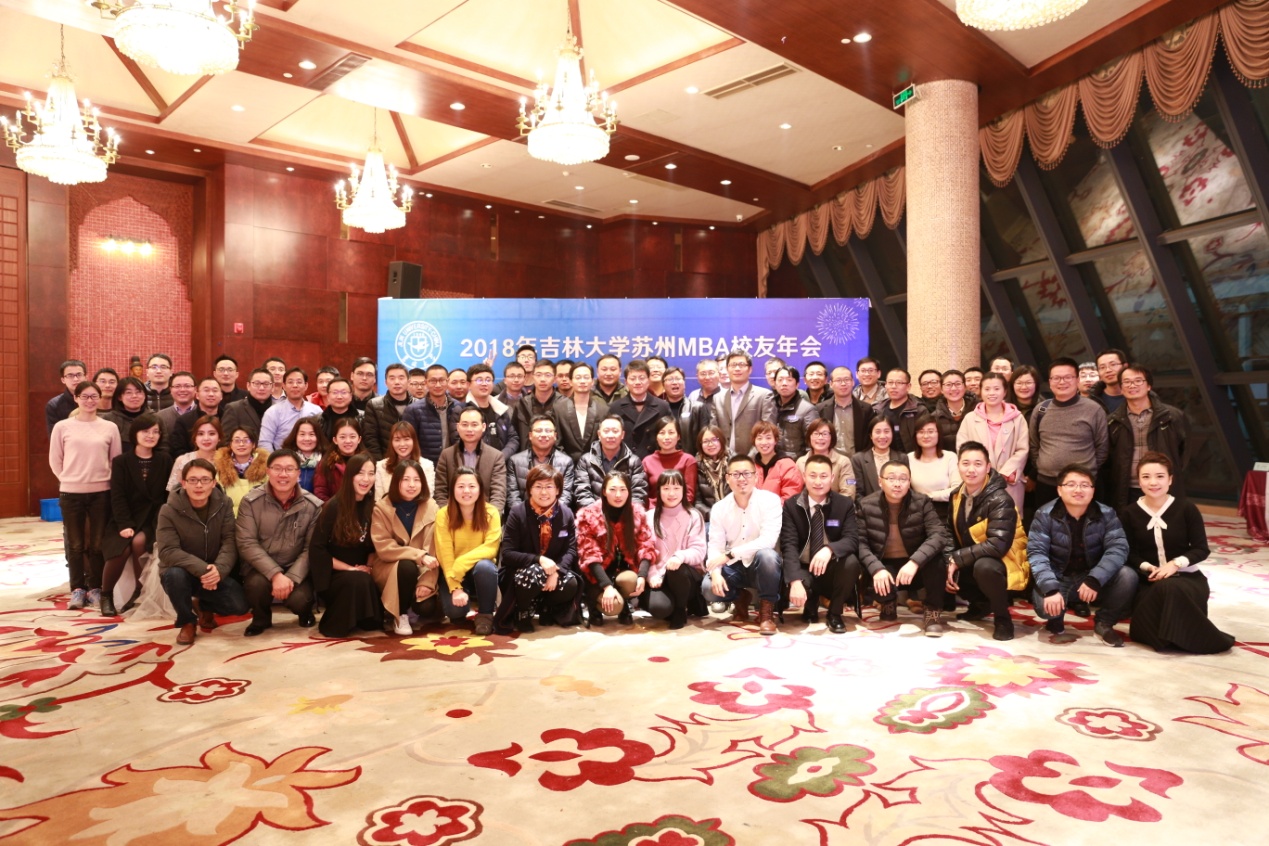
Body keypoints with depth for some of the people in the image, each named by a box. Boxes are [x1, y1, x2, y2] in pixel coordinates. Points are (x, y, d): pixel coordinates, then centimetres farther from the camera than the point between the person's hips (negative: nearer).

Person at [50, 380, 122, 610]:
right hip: (71, 493, 0)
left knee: (98, 543, 6)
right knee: (76, 544, 6)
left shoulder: (110, 427, 1)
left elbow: (116, 460, 7)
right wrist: (70, 479, 3)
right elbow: (55, 460, 5)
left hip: (101, 492, 0)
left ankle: (96, 588, 17)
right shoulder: (62, 427, 0)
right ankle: (77, 589, 15)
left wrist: (102, 478, 1)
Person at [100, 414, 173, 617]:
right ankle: (106, 595, 0)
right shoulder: (121, 461, 2)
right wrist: (124, 525, -17)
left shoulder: (165, 460, 5)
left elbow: (168, 495, 3)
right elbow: (117, 497, -5)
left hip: (152, 519, 0)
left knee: (139, 542, -30)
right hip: (126, 519, 0)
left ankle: (140, 592, -9)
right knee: (122, 550, -26)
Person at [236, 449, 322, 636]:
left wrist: (292, 577, -24)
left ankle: (305, 612, 14)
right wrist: (275, 574, -25)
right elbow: (246, 543, -13)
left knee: (298, 599, -28)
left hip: (296, 570, 0)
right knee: (257, 584, -33)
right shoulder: (251, 501, -7)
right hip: (261, 568, 0)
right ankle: (261, 618, 4)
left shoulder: (313, 506, -6)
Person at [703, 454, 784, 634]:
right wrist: (715, 573, -27)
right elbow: (715, 545, -7)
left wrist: (730, 554, -29)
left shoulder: (770, 500, -14)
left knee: (766, 554, -36)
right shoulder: (719, 508, -2)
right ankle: (740, 599, 13)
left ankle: (766, 611, -12)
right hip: (734, 567, 3)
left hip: (762, 566, -3)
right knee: (709, 587, -24)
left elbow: (768, 540, -25)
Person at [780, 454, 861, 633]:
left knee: (851, 561, -33)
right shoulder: (791, 505, -5)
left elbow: (852, 540, -15)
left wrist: (829, 549, -39)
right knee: (790, 587, -33)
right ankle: (811, 606, 9)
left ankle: (835, 613, -5)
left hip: (833, 570, 0)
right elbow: (789, 545, -16)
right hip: (804, 570, 0)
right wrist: (795, 581, -32)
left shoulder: (845, 504, -3)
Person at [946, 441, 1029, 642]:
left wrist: (957, 559, -28)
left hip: (1003, 562, -8)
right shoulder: (957, 496, 0)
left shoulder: (1000, 500, -21)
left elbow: (998, 544, -32)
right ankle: (981, 604, 17)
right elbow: (951, 534, 8)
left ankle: (1002, 617, -10)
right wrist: (949, 564, -9)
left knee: (984, 566, -38)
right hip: (972, 564, 8)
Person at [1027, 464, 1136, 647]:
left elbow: (1118, 548, -17)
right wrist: (1050, 589, -35)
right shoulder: (1045, 515, -12)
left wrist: (1095, 579, -34)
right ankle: (1056, 624, 9)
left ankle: (1104, 622, 1)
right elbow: (1036, 552, -20)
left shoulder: (1106, 514, -6)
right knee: (1045, 604, -32)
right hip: (1059, 579, -2)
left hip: (1092, 579, 2)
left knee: (1127, 577, -25)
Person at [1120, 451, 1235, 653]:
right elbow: (1128, 552, 0)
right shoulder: (1129, 513, -1)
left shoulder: (1187, 509, -3)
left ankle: (1176, 635, -16)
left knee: (1169, 588, -37)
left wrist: (1176, 563, -20)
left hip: (1186, 576, -1)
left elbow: (1201, 549, -3)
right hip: (1149, 580, 1)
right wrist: (1147, 567, -19)